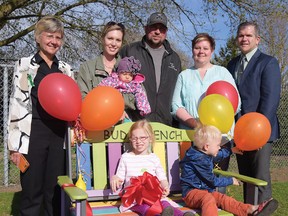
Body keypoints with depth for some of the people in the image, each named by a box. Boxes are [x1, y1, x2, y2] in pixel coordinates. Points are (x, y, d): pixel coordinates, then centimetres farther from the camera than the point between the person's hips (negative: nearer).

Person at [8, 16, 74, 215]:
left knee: (56, 192, 10)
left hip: (59, 136, 4)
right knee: (32, 192, 1)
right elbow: (17, 104, -4)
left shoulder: (66, 69, 12)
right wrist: (15, 145, -8)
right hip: (33, 135, -3)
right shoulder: (25, 65, 1)